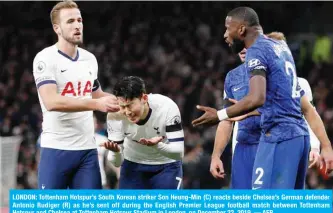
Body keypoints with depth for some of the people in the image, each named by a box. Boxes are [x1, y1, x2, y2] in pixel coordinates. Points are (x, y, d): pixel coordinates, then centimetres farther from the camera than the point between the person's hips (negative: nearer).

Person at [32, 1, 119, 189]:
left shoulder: (89, 59, 12)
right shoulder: (46, 59, -10)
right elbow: (51, 102, -23)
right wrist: (97, 104, -29)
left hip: (87, 148, 6)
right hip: (57, 149, -6)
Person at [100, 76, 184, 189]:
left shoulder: (167, 108, -29)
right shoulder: (115, 115, -24)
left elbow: (178, 152, -27)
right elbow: (117, 161, -18)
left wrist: (157, 145, -47)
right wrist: (115, 151, -43)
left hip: (166, 166, -1)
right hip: (133, 165, 2)